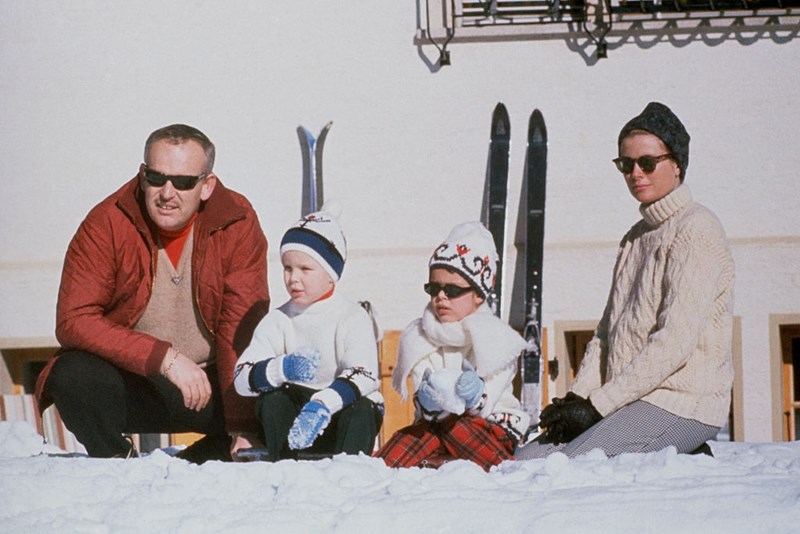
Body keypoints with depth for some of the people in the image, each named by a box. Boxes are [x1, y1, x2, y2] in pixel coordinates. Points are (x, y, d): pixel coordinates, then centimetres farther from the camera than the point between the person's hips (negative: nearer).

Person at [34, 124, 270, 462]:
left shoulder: (237, 222, -9)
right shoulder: (106, 225, -12)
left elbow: (242, 329, -14)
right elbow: (73, 320, -20)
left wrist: (243, 425, -24)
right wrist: (165, 357, -30)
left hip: (210, 384, 1)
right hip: (129, 384, -1)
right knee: (72, 376, -31)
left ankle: (189, 469, 3)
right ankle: (117, 462, 0)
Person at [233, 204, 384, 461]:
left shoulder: (353, 317, -8)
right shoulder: (278, 321, 2)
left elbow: (363, 375, -26)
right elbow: (242, 378, -11)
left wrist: (322, 406, -43)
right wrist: (282, 369, -33)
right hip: (296, 412, 3)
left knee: (360, 411, -32)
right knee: (271, 401, -24)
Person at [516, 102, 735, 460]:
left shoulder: (696, 230, -7)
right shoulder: (635, 238, 21)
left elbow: (676, 341, -16)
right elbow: (607, 333, 17)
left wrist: (598, 405, -16)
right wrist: (577, 396, -1)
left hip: (683, 403, -9)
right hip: (632, 401, 9)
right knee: (526, 459, -9)